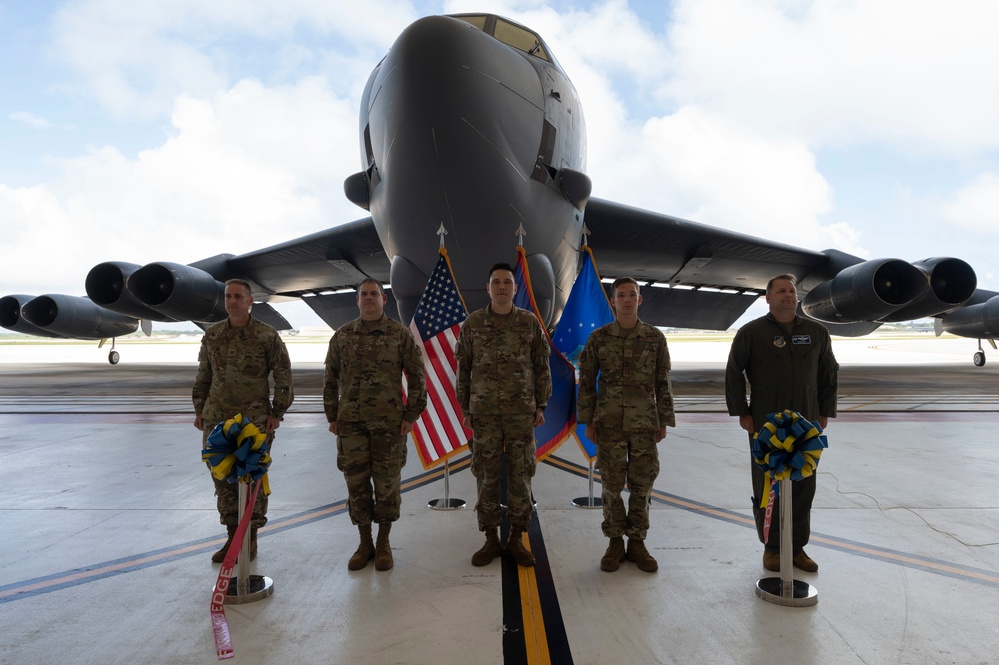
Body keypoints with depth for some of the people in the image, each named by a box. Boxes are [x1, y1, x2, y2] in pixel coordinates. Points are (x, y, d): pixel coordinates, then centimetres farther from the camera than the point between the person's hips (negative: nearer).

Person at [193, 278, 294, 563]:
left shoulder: (267, 335, -6)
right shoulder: (212, 335, 7)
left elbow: (283, 376, -4)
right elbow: (203, 376, 16)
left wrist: (277, 413, -6)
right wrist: (199, 410, 13)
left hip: (255, 419, -4)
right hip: (216, 419, 4)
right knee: (223, 478, 9)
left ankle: (251, 540, 16)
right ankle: (232, 536, 24)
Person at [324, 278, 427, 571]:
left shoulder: (401, 334, -2)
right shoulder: (342, 336, 6)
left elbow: (416, 377, -1)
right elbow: (331, 379, 11)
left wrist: (411, 416, -5)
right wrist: (332, 416, 6)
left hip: (389, 422, -2)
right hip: (351, 422, 2)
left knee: (387, 482, 5)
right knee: (356, 483, 7)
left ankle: (384, 544, 22)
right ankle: (364, 544, 22)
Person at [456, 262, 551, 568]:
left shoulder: (530, 322, 1)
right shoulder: (472, 323, 1)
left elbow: (542, 366, 5)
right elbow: (463, 368, 6)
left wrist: (541, 405, 1)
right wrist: (464, 408, 4)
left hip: (522, 412, 0)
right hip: (484, 413, 0)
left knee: (521, 475, 4)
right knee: (486, 476, 5)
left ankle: (517, 540, 18)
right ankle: (491, 540, 18)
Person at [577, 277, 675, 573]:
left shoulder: (656, 337, 1)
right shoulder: (598, 338, -2)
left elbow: (663, 382, 6)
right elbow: (586, 381, 1)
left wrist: (664, 421, 4)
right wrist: (587, 422, -1)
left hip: (645, 424, 1)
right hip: (610, 423, -1)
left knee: (642, 484, 6)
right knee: (612, 484, 5)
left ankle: (637, 543, 20)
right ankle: (615, 543, 19)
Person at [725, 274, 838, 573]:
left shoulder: (816, 332, 9)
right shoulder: (751, 332, -3)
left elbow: (829, 374, 16)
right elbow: (733, 374, 0)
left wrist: (825, 412, 11)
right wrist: (742, 413, -4)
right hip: (765, 426, -3)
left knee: (804, 488, 9)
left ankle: (797, 547, 23)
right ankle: (771, 547, 18)